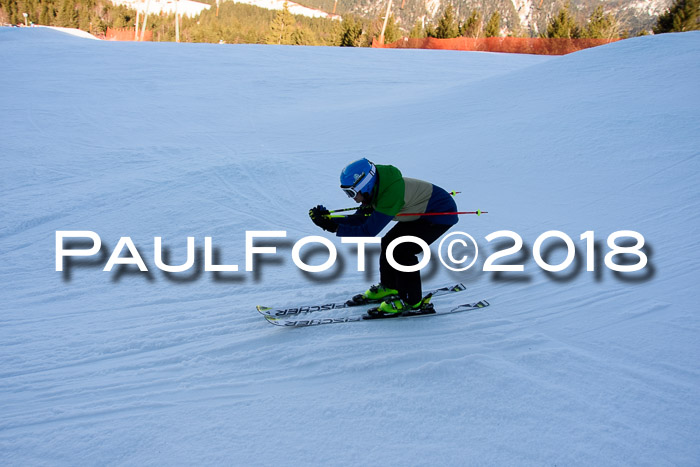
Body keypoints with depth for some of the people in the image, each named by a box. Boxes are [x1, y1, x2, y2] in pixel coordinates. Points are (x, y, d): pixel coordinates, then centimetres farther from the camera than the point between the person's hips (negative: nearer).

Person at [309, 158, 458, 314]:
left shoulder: (390, 194, -34)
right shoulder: (375, 190, -6)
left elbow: (368, 231, -32)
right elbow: (359, 219, -2)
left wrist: (334, 228, -32)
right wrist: (328, 219, -14)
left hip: (442, 214, -9)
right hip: (422, 213, 9)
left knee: (402, 251, -15)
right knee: (389, 242, 8)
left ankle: (411, 300, -2)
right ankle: (389, 287, 26)